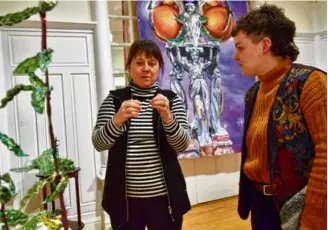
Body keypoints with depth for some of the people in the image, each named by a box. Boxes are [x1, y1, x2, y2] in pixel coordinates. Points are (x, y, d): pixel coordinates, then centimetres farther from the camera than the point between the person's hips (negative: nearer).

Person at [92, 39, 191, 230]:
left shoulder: (171, 99, 2)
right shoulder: (114, 99, 2)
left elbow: (183, 144, -7)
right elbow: (98, 143, -7)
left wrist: (167, 117, -24)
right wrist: (117, 120, -25)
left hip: (164, 196, 0)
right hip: (123, 197, 0)